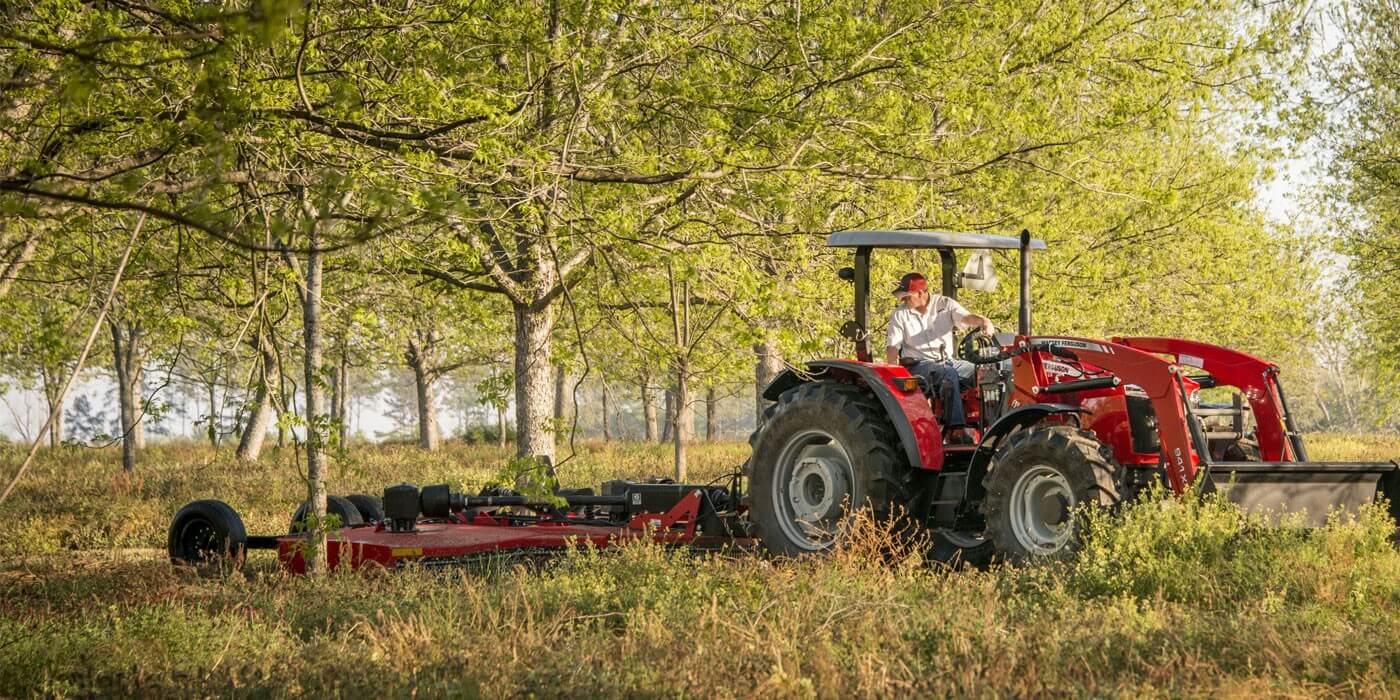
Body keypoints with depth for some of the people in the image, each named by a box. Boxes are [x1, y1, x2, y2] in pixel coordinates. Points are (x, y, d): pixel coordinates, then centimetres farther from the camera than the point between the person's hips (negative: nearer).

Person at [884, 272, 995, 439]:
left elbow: (967, 317, -10)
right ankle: (956, 429, -41)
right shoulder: (900, 314, 4)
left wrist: (984, 322, -33)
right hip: (918, 365, -3)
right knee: (949, 374, -35)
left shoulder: (945, 304, 5)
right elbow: (892, 347, 0)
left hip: (947, 361, 3)